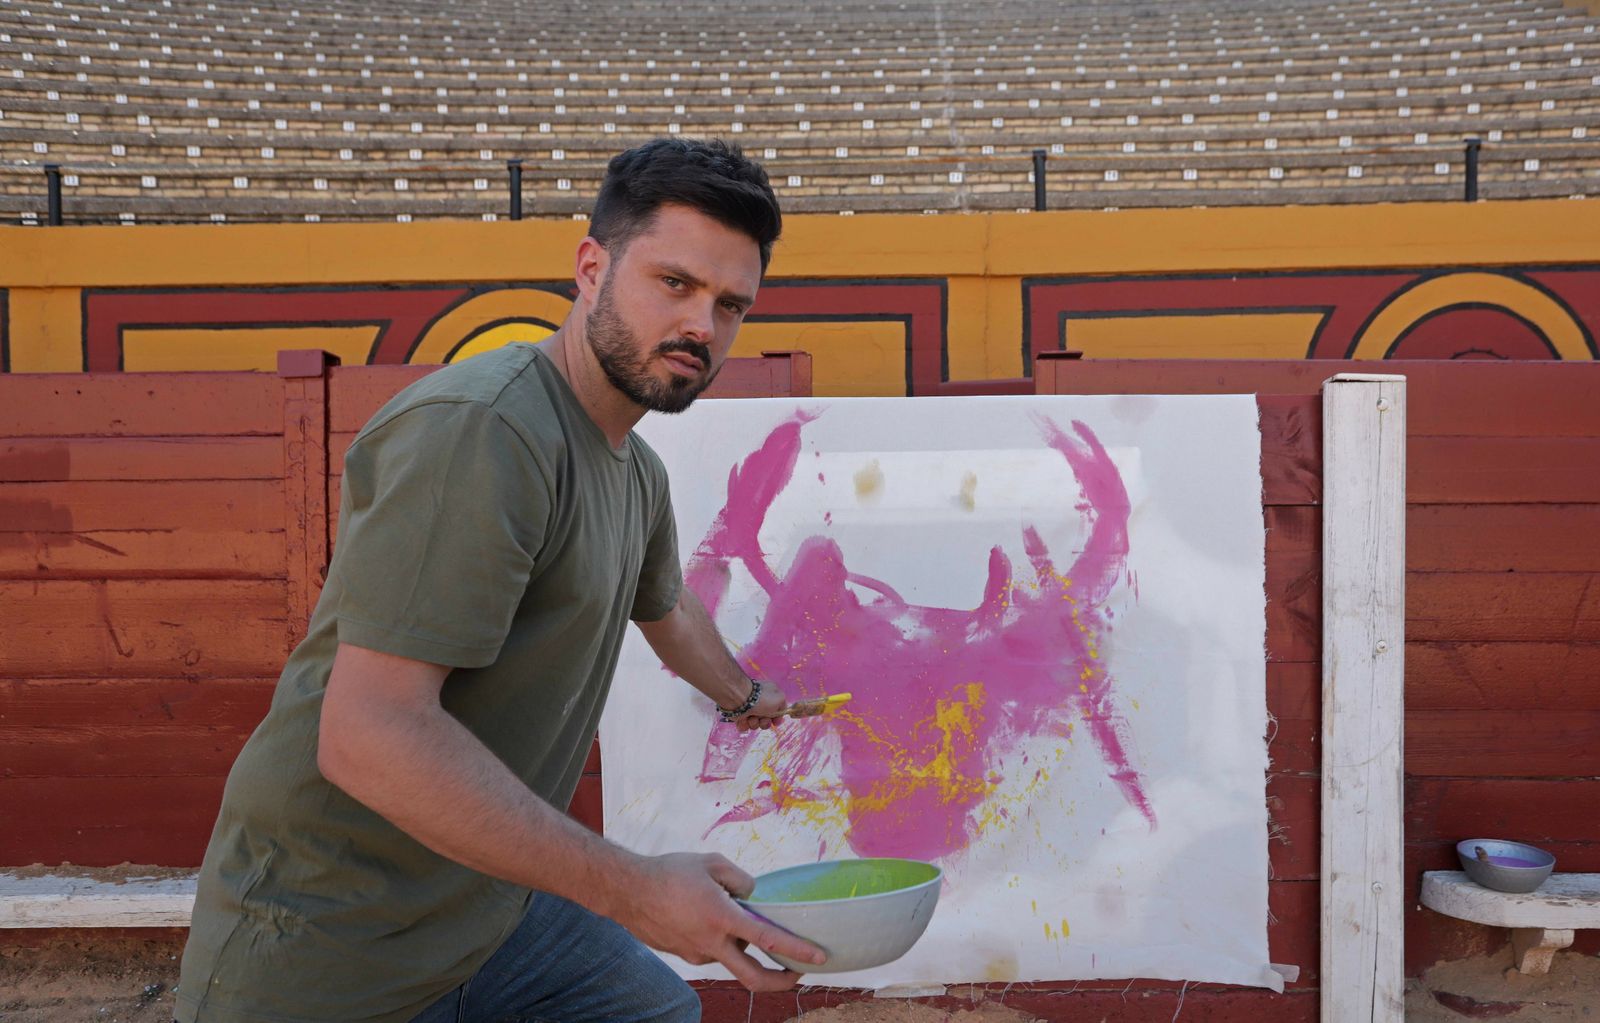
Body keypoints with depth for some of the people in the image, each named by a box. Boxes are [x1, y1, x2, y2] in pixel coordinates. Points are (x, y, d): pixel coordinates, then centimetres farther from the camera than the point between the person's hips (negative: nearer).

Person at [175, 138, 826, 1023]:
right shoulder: (479, 428, -25)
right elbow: (372, 734, -30)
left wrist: (744, 695, 44)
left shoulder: (637, 474, 6)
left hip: (489, 912, 9)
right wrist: (630, 890, -28)